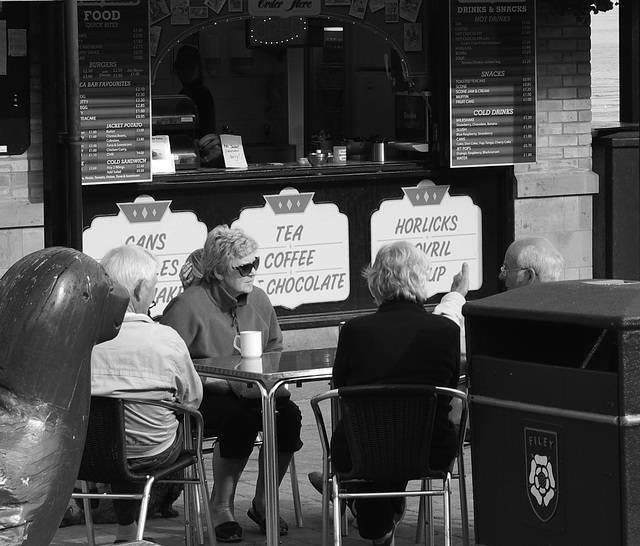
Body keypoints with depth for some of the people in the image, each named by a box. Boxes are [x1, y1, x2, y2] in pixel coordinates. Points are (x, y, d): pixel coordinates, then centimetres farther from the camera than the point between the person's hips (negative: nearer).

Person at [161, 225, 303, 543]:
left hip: (252, 392, 6)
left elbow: (275, 349, 22)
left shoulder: (258, 299, 7)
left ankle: (263, 503, -3)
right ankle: (221, 508, -14)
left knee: (288, 414, -21)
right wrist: (225, 383, -22)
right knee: (241, 419, -34)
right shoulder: (187, 307, -15)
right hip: (200, 396, -6)